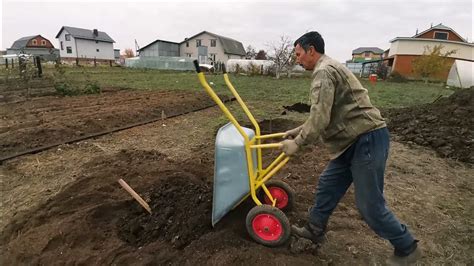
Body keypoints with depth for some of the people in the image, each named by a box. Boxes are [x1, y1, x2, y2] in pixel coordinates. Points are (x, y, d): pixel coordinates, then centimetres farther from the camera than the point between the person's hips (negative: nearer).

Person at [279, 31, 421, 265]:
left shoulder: (323, 71, -14)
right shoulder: (329, 69, 19)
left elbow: (321, 118, -24)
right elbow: (322, 114, 22)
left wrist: (298, 143, -13)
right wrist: (297, 131, 22)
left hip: (367, 140, -11)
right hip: (354, 140, 11)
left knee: (369, 205, 2)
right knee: (328, 184, 16)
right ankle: (314, 230, 31)